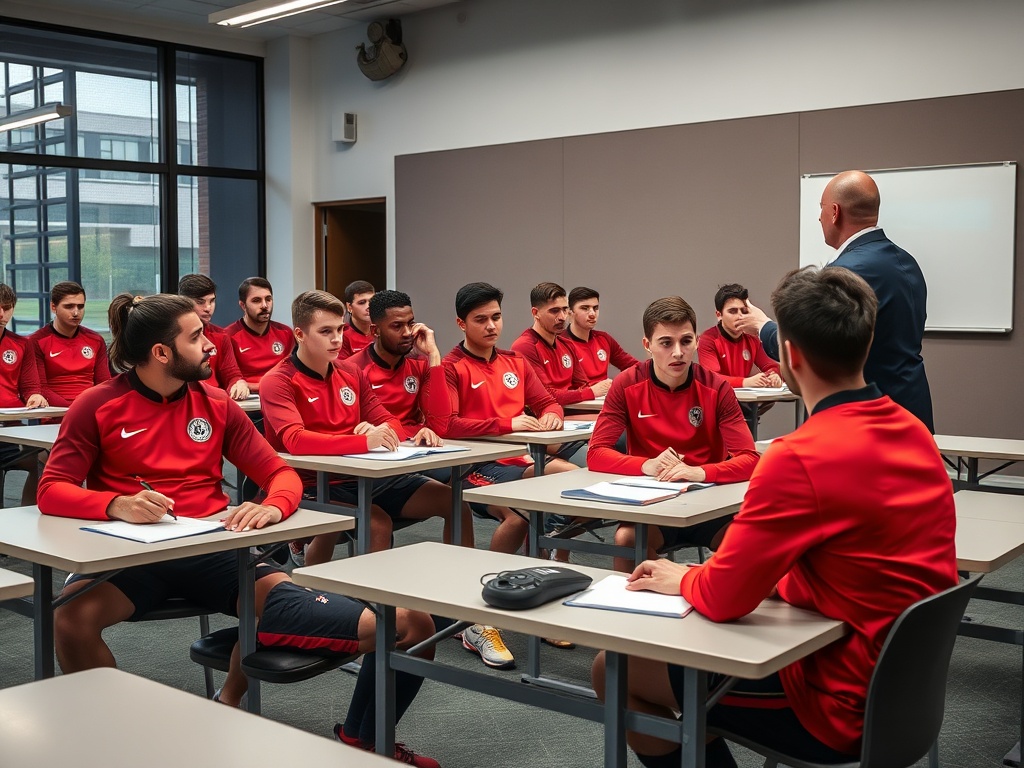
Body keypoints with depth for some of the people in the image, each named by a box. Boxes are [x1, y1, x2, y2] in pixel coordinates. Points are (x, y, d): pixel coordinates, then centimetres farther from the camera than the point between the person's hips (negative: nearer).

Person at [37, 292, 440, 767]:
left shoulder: (216, 404, 9)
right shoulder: (98, 406, 0)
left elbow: (279, 473, 7)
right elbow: (52, 490, -5)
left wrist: (272, 506, -19)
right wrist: (116, 503, -26)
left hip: (211, 549, 2)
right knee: (73, 617, -35)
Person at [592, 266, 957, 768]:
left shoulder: (802, 458, -26)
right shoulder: (913, 431, 1)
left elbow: (722, 598, -19)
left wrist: (680, 580, 2)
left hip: (844, 705, -9)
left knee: (613, 670, 3)